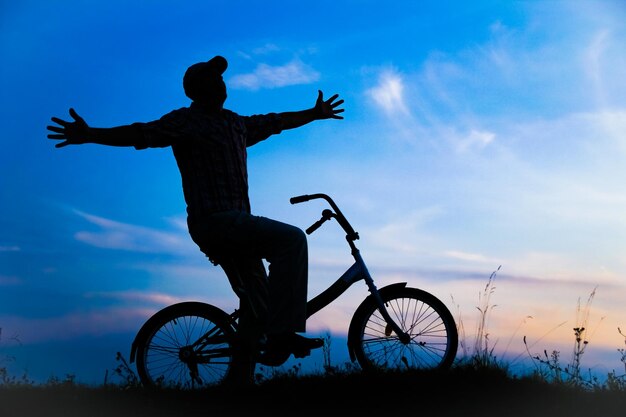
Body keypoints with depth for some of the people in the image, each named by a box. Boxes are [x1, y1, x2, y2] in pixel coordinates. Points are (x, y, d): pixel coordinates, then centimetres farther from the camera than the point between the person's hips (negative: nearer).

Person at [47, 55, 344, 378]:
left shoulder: (236, 123, 18)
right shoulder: (185, 121, -5)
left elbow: (276, 121, 32)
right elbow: (141, 134, -18)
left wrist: (315, 113, 42)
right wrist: (91, 134, -33)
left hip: (234, 222, 9)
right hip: (214, 220, -9)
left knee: (257, 306, 16)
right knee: (291, 239, -24)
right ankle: (283, 332, -23)